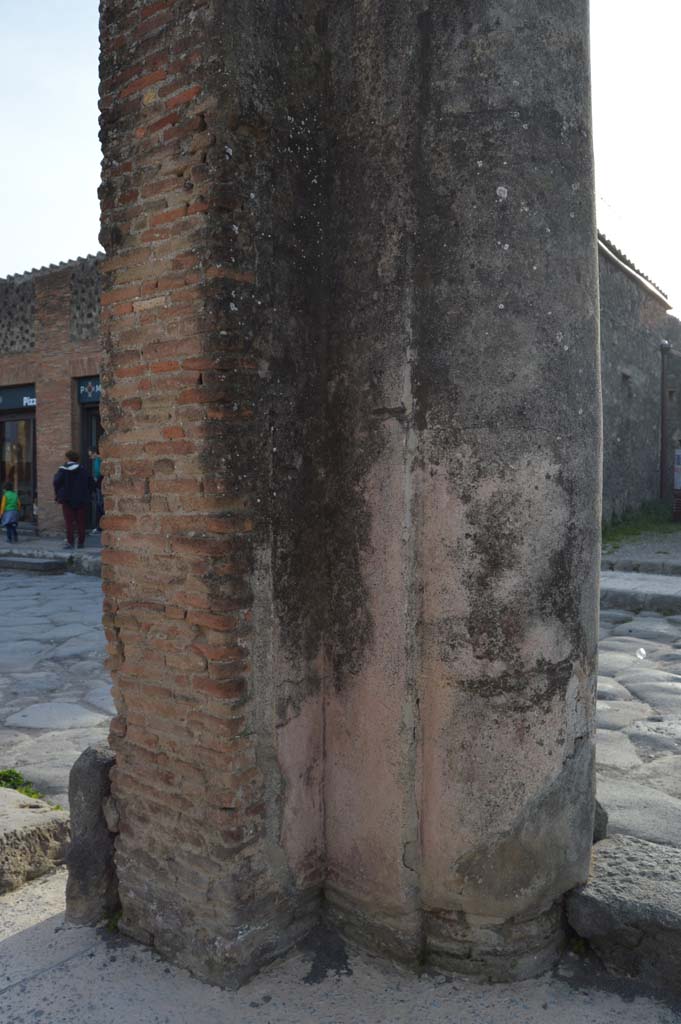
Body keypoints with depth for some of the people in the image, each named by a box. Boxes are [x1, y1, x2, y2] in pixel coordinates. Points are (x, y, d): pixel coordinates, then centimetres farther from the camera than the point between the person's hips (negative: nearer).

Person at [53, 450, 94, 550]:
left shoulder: (63, 470, -4)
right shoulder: (83, 470, 4)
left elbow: (56, 482, -15)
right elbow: (91, 483, 3)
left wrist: (58, 494, -2)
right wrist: (87, 494, 11)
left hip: (67, 500, -2)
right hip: (81, 500, 2)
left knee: (69, 521, 2)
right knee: (81, 522, 7)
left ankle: (70, 542, -4)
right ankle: (81, 542, 7)